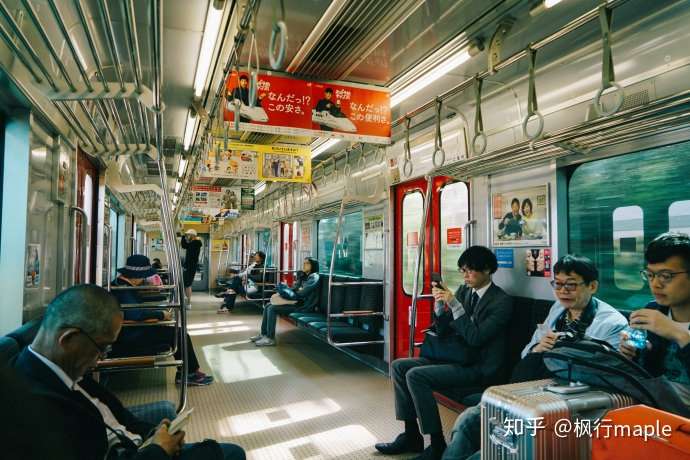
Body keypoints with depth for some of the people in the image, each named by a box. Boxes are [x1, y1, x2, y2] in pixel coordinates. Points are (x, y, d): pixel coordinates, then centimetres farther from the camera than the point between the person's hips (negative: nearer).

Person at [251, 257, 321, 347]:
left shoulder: (314, 277, -11)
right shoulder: (304, 277, 18)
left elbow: (302, 293, -20)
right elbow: (293, 289, 15)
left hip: (304, 306, -9)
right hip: (298, 302, 9)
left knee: (272, 309, -18)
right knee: (268, 306, 3)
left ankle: (270, 339, -14)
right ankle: (263, 334, 6)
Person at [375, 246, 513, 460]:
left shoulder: (502, 301, -11)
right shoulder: (464, 290, 9)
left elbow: (476, 338, -21)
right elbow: (442, 329, 11)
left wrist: (455, 305, -24)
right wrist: (440, 304, -7)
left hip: (479, 367, -8)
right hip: (457, 356, 8)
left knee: (415, 376, -23)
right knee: (399, 366, -3)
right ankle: (411, 435, 5)